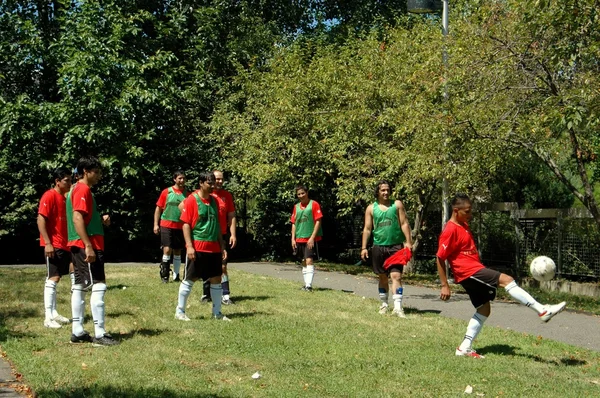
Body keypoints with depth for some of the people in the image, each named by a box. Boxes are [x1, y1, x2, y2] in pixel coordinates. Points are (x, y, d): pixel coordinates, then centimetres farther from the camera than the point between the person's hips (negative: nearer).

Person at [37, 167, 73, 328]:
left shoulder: (64, 197, 15)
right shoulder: (49, 196, -11)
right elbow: (40, 220, -17)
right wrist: (48, 243, -21)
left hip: (63, 245, 9)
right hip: (53, 245, -9)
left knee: (56, 278, 11)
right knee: (52, 279, -10)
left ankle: (54, 313, 17)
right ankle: (48, 317, -8)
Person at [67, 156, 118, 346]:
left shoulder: (77, 189, 19)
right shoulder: (83, 190, -12)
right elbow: (77, 219, -22)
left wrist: (101, 220, 10)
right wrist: (88, 246, -25)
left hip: (78, 246, 11)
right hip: (87, 246, -11)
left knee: (80, 286, 10)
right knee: (98, 286, -10)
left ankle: (78, 332, 13)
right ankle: (99, 334, -11)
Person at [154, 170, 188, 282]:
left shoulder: (187, 194, 5)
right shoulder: (166, 192, -1)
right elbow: (158, 208, 3)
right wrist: (156, 224, -1)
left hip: (180, 227, 3)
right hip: (166, 225, -3)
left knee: (177, 251, 9)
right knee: (167, 249, -10)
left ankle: (176, 275, 17)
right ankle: (164, 274, 2)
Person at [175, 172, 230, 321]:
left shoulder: (214, 201, 12)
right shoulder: (191, 200, -8)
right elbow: (186, 224, -10)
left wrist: (222, 246, 15)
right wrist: (189, 246, -18)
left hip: (214, 248, 6)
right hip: (197, 248, -6)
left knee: (216, 279, 8)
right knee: (189, 279, 0)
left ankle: (217, 312, 16)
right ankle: (180, 311, 10)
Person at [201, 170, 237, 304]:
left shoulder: (227, 195, 5)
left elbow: (231, 216, 7)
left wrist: (233, 234, 0)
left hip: (222, 237, 1)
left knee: (222, 266, -2)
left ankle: (225, 295, -2)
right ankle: (206, 294, 19)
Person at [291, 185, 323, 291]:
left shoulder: (314, 204, -5)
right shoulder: (296, 207, 12)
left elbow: (318, 221, -9)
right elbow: (294, 223, 15)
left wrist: (312, 237, -15)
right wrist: (293, 238, 5)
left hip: (311, 239, -6)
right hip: (299, 239, 6)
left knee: (309, 261, -14)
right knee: (304, 262, 10)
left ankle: (309, 285, -19)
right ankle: (306, 284, 17)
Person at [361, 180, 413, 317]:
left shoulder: (397, 205, 3)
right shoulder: (371, 208, 6)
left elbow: (404, 224, 2)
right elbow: (367, 229, 6)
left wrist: (408, 241, -8)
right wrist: (364, 247, 0)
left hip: (396, 246, -2)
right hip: (379, 247, 2)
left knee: (396, 276, -12)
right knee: (383, 277, 12)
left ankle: (398, 307, -17)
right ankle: (384, 304, 25)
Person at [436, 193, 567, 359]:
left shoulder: (463, 224, 13)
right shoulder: (450, 230, -16)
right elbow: (440, 258, -16)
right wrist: (445, 286, -15)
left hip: (474, 270, 10)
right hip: (468, 272, -10)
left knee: (484, 309, 10)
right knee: (505, 279, -18)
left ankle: (465, 348, 13)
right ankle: (543, 311, -21)